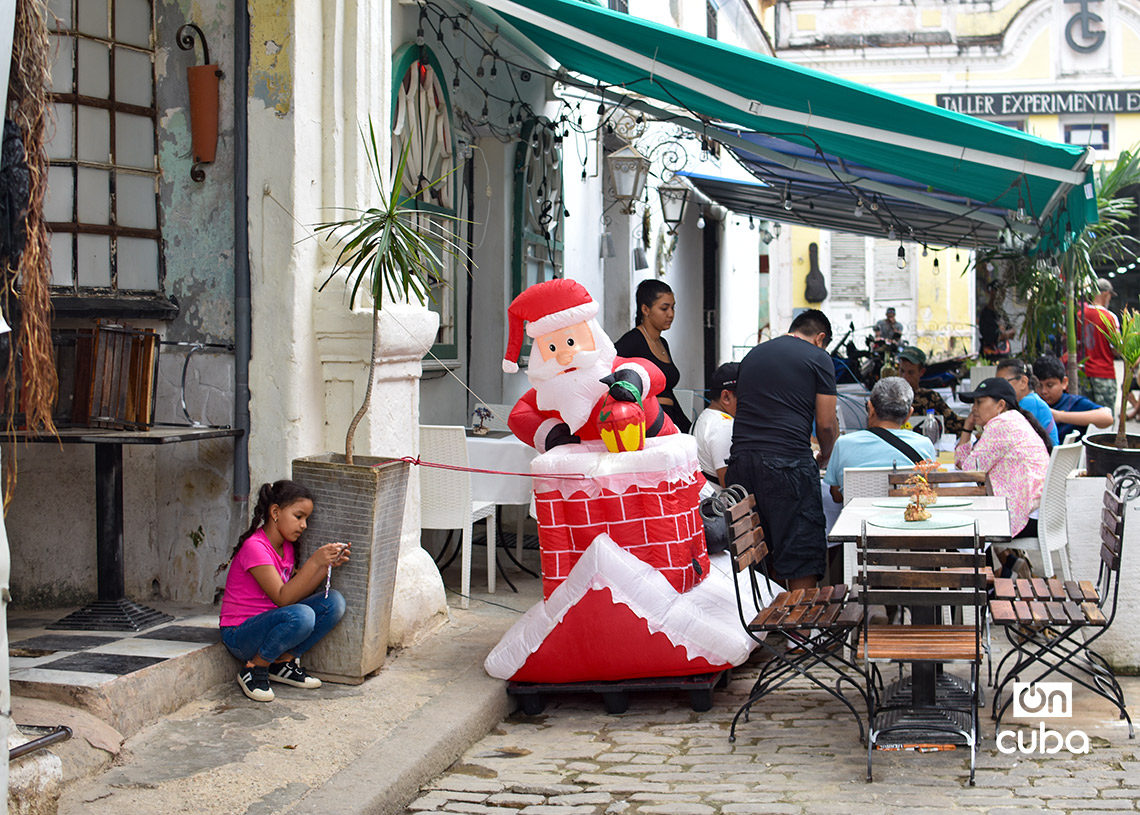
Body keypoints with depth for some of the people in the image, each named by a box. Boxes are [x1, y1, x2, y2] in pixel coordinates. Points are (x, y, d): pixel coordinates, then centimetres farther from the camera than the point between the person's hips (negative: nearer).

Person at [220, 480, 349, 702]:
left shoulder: (286, 547, 9)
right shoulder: (254, 547, -20)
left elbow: (299, 592, 6)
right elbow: (283, 598, -25)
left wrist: (328, 565, -4)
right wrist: (314, 561, -29)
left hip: (269, 623, 9)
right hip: (240, 634, -9)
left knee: (333, 601, -7)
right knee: (301, 616, -36)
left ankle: (283, 662, 2)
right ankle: (254, 670, -13)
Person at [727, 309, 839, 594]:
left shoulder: (753, 355, 21)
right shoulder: (818, 358, 4)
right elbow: (826, 424, 1)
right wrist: (825, 458, 19)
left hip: (741, 459, 6)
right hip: (787, 462, -6)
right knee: (800, 556, -1)